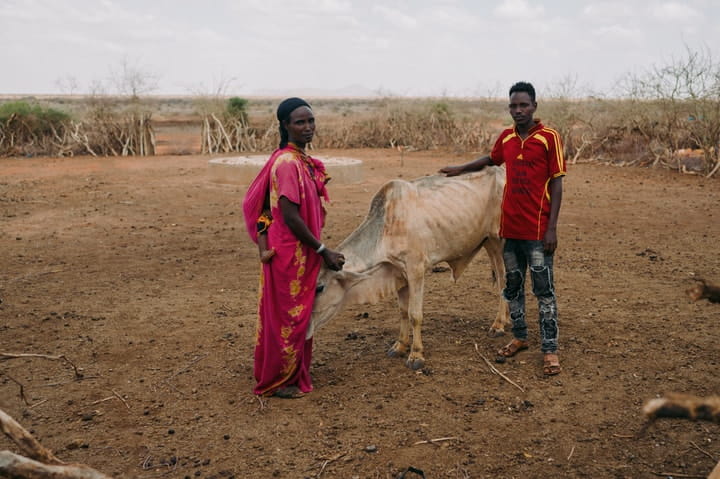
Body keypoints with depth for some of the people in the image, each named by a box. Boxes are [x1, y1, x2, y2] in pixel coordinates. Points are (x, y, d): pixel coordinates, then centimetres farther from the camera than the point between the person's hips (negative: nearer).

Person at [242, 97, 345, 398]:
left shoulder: (302, 161, 8)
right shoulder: (287, 163, -21)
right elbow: (289, 216, -23)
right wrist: (323, 250, -17)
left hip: (302, 253, 9)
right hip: (289, 252, -9)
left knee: (297, 314, 19)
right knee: (287, 315, 4)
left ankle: (293, 374, 34)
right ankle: (278, 381, 20)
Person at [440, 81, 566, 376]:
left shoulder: (549, 137, -8)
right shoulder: (506, 138, 7)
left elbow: (556, 184, -9)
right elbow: (491, 159, 30)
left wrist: (552, 228, -13)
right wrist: (461, 169, 30)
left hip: (537, 229, -5)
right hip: (509, 227, 6)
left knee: (544, 289, -1)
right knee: (512, 285, 14)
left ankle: (549, 349, 7)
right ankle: (519, 338, 29)